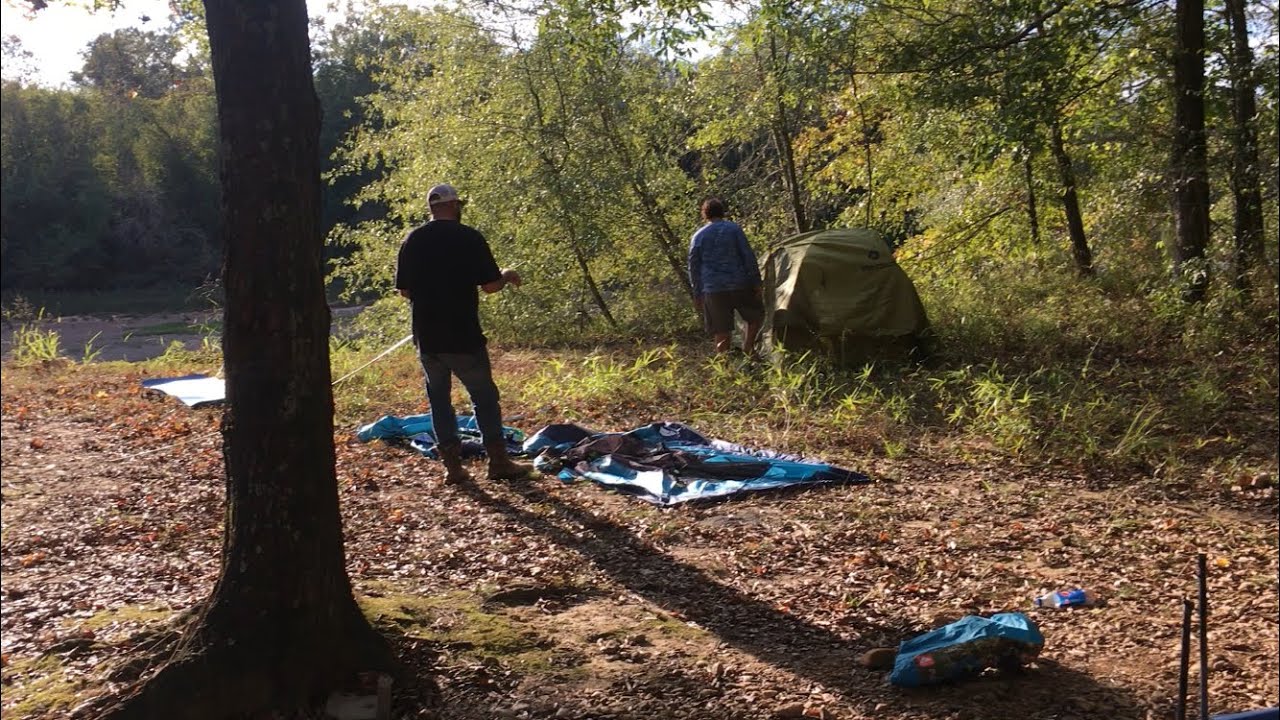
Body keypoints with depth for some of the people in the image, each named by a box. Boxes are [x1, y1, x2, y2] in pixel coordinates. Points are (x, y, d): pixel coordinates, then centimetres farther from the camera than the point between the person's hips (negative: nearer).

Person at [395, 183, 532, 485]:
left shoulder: (411, 241, 4)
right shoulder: (469, 237, -9)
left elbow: (405, 290, 8)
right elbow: (490, 284, -10)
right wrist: (507, 276, 11)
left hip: (426, 337, 4)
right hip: (463, 336, -4)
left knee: (439, 398, 12)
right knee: (484, 396, 8)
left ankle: (452, 466, 12)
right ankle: (499, 462, 11)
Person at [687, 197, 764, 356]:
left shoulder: (698, 236, 7)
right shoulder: (734, 229, 1)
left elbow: (693, 267, 9)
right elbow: (749, 257, -2)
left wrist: (697, 295, 15)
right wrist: (757, 283, 2)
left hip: (713, 290, 2)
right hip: (739, 285, -1)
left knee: (721, 331, 4)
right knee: (756, 315, 20)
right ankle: (748, 348, 4)